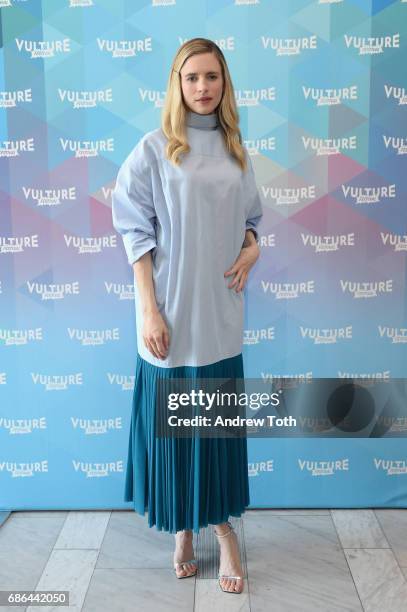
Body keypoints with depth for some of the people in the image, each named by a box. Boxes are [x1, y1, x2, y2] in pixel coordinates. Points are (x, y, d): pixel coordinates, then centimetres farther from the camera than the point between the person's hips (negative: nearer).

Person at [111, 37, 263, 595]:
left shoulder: (236, 151, 10)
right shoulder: (153, 149, -3)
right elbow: (136, 233, -7)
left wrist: (253, 247, -2)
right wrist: (149, 309, -13)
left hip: (220, 311, 4)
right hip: (172, 310, -3)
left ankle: (223, 526, 26)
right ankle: (182, 527, 28)